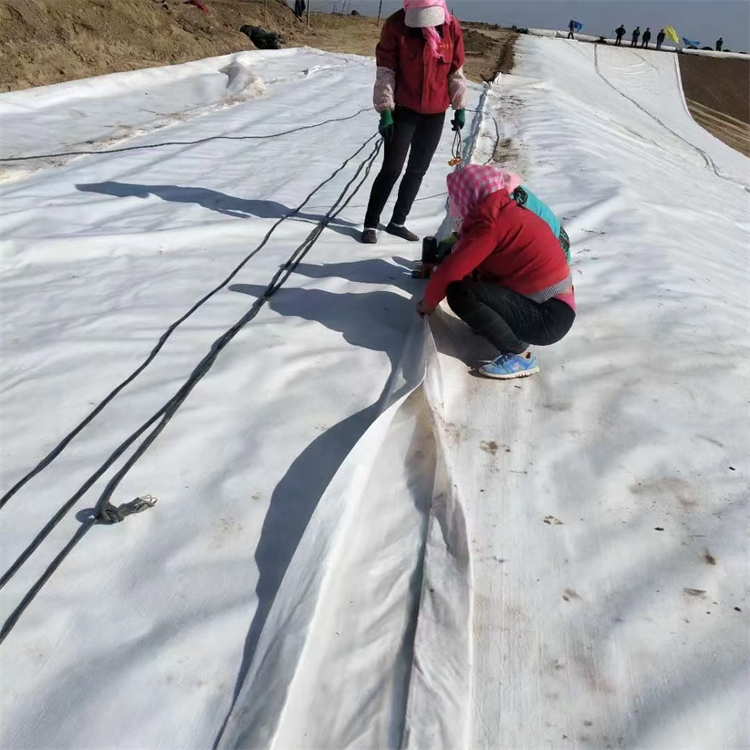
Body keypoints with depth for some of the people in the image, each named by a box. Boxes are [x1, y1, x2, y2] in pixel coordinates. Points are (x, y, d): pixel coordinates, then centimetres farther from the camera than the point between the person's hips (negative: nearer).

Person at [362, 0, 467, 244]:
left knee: (417, 170, 9)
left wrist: (460, 107, 6)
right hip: (404, 110, -4)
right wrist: (385, 111, -12)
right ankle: (370, 224, 8)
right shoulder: (396, 25, -12)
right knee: (391, 170, -3)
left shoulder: (451, 27, -3)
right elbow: (385, 71, -9)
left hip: (436, 113, 4)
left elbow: (456, 71, 6)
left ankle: (397, 222, 22)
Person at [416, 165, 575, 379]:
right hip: (551, 306, 9)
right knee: (475, 272, 16)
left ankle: (518, 355, -10)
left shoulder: (490, 225, -17)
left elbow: (450, 272, -18)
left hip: (549, 318, -9)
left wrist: (428, 302, -3)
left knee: (459, 292, -20)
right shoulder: (509, 213, 9)